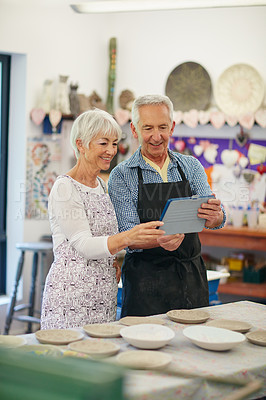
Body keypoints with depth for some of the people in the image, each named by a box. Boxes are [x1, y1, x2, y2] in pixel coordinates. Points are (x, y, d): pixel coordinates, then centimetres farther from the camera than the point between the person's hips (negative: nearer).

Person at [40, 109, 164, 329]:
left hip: (104, 294, 7)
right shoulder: (64, 188, -11)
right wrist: (127, 238, -35)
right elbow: (82, 245, -20)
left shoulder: (101, 185, 14)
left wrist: (115, 261, 3)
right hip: (71, 295, -7)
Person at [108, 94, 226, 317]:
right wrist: (160, 241, -31)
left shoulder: (191, 167, 7)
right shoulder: (121, 176, -3)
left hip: (192, 278, 3)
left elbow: (216, 220, -4)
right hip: (146, 280, -3)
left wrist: (215, 215, -28)